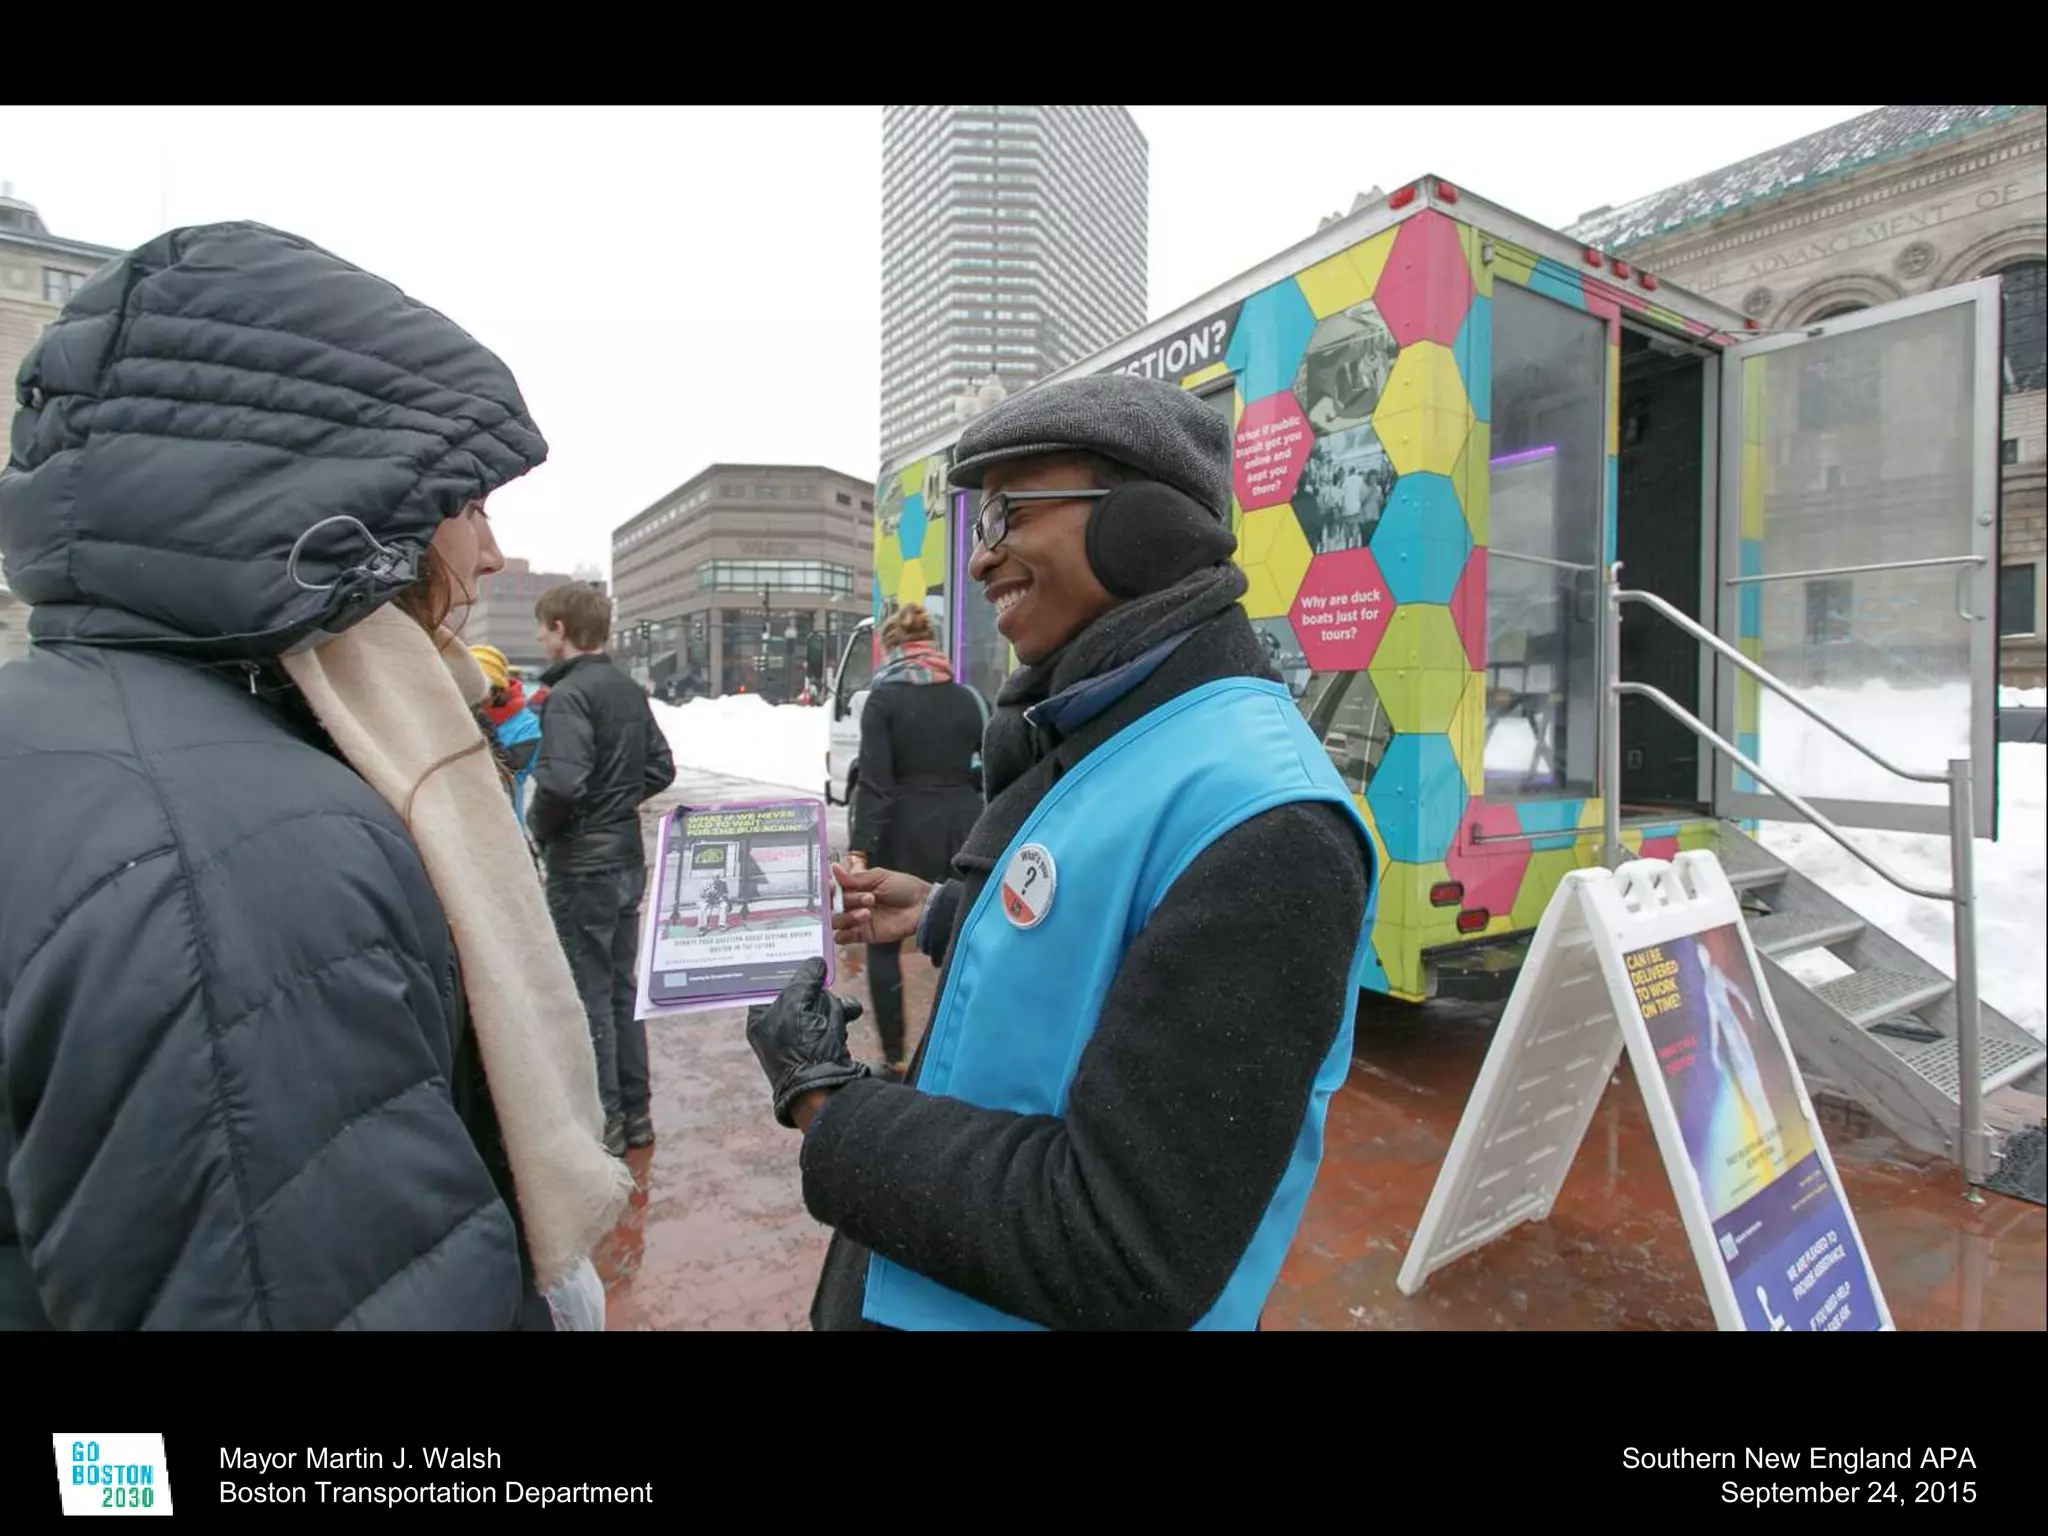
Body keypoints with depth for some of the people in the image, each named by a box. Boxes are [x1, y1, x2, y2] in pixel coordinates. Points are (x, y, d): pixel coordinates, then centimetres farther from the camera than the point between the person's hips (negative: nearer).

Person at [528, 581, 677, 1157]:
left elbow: (561, 781, -28)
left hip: (582, 865, -8)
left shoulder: (569, 693, -17)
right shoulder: (629, 689, 9)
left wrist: (538, 826, -10)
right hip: (627, 857, 8)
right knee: (622, 986, 16)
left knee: (588, 993, 4)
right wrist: (616, 801, 10)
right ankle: (635, 1110, 25)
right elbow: (660, 768, 14)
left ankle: (604, 1119, 14)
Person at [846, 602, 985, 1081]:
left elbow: (874, 780, -15)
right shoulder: (964, 698, 6)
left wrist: (859, 848, -18)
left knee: (883, 943, 11)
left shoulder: (884, 699, -7)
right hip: (962, 829, 4)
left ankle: (895, 1059, 13)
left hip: (905, 832, -4)